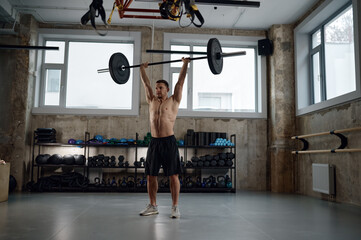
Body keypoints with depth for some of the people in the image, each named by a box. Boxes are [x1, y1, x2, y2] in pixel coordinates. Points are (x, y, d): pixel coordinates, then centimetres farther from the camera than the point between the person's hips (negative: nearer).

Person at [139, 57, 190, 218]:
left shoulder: (174, 100, 5)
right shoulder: (152, 101, 16)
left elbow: (180, 82, 4)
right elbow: (146, 84, 24)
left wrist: (185, 64, 6)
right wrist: (142, 68, 30)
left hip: (169, 142, -5)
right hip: (154, 142, 5)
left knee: (173, 175, -2)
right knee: (150, 175, 7)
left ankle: (175, 207, 7)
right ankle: (152, 206, 20)